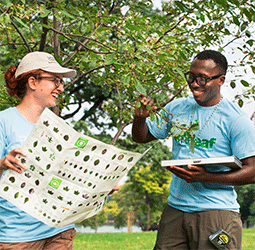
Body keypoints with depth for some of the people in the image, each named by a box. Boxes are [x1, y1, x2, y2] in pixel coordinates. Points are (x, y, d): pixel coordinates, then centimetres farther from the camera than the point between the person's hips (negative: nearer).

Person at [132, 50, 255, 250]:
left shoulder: (235, 119, -6)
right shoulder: (177, 108, 9)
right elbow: (142, 137, 19)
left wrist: (205, 176, -22)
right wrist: (140, 117, -5)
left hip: (216, 211, -4)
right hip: (175, 209, 5)